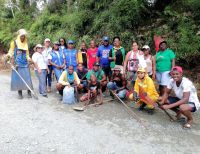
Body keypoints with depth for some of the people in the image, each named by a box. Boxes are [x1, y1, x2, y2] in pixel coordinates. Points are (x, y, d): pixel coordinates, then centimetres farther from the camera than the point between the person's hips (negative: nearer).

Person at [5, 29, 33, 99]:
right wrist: (8, 56, -18)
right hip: (17, 63, -2)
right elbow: (11, 52, 2)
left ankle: (29, 92, 0)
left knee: (27, 77, -4)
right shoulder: (14, 43, 4)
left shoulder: (26, 44, 13)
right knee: (18, 77, -1)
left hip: (25, 63, 2)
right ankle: (20, 93, 7)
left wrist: (28, 58, -1)